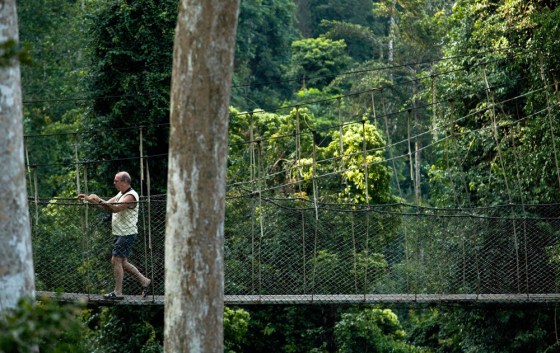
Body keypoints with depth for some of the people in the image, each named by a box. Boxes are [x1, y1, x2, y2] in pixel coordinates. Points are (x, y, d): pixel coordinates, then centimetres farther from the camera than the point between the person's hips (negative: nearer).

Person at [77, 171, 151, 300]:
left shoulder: (131, 196, -17)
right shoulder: (121, 194, 16)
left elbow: (115, 208, -29)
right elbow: (107, 205, 17)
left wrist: (98, 200, -31)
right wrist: (90, 199, 7)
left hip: (127, 234, -10)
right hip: (120, 234, 10)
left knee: (116, 260, -9)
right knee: (122, 262, 13)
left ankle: (118, 293, -4)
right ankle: (144, 281, 21)